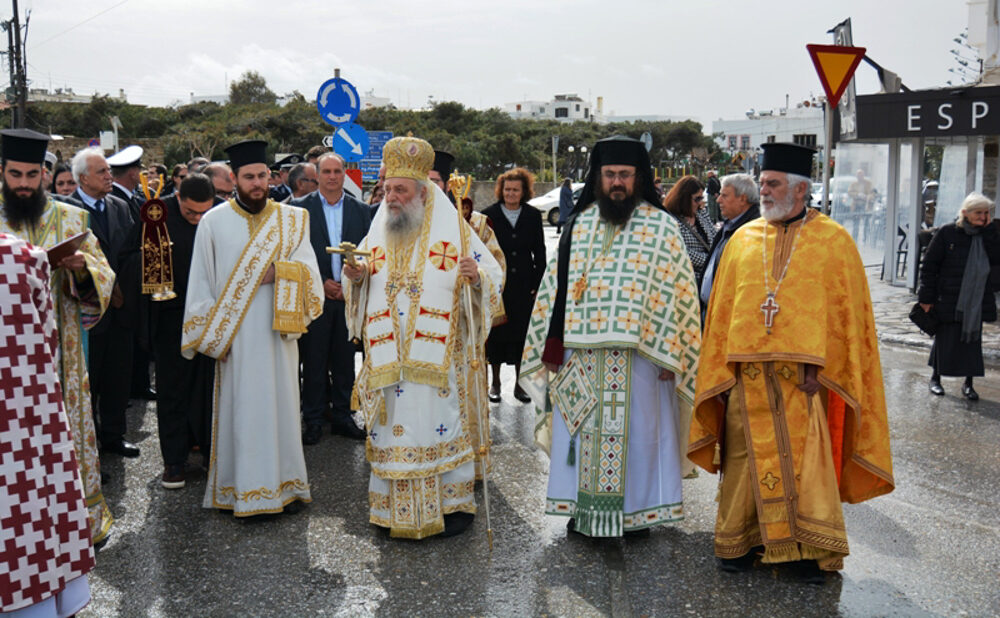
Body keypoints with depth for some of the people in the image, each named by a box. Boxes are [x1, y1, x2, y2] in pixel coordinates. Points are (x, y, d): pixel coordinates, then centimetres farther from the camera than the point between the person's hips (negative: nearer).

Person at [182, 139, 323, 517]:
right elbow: (201, 281, 4)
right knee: (240, 407, 0)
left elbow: (309, 269, 1)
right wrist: (209, 333, -2)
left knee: (281, 404, 5)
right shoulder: (213, 222, 4)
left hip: (277, 331, 2)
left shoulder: (290, 219, 7)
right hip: (234, 334, -1)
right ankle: (243, 489, 9)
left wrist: (278, 272, -19)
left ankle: (285, 483, 16)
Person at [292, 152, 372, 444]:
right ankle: (313, 420, 13)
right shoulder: (301, 208, 1)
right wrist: (321, 283, -9)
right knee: (314, 359, 2)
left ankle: (342, 416, 20)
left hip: (349, 295, 2)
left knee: (345, 359, 9)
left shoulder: (360, 210, 7)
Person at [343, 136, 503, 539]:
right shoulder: (377, 234, 12)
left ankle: (455, 503, 16)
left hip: (439, 356, -3)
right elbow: (360, 291, 19)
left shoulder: (453, 231, 0)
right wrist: (356, 277, -4)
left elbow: (493, 273, 1)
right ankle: (401, 510, 18)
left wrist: (476, 278, -22)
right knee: (395, 427, 6)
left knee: (443, 423, 1)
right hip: (389, 358, 4)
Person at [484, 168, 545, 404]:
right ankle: (495, 383, 20)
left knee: (522, 333, 6)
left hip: (524, 285, 1)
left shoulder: (533, 216, 6)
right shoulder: (489, 215, 0)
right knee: (496, 333, 6)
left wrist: (537, 284, 2)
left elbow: (539, 253, 8)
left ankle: (519, 384, 18)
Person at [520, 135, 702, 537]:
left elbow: (678, 292, -3)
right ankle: (582, 508, 22)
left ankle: (637, 511, 18)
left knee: (636, 429, 4)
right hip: (582, 356, 3)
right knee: (584, 430, 8)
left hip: (639, 355, -3)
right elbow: (557, 286, 10)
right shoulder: (579, 225, 9)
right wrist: (553, 346, 5)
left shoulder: (662, 228, 0)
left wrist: (670, 353, -9)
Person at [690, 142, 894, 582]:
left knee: (806, 459, -1)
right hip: (748, 375, 3)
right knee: (747, 456, 7)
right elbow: (722, 310, 11)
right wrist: (718, 371, 4)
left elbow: (845, 312, -1)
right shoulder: (743, 239, 10)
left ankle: (810, 547, 13)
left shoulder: (833, 241, 2)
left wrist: (820, 366, -10)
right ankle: (740, 540, 20)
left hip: (805, 376, -3)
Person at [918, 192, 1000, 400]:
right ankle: (935, 378, 24)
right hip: (948, 301, -3)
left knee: (972, 340, 8)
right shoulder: (947, 233, -7)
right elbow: (929, 265, -7)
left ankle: (968, 383, 19)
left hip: (976, 302, 3)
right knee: (944, 340, 6)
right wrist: (926, 297, -9)